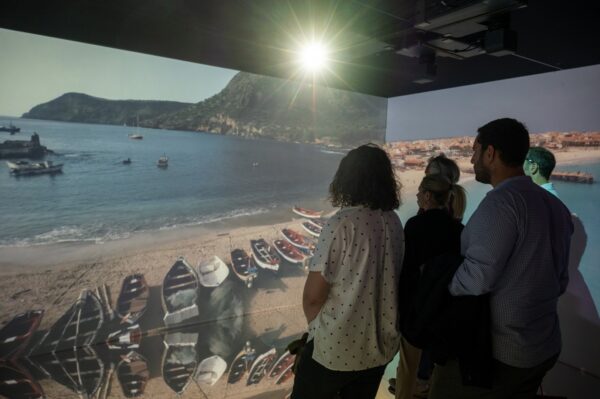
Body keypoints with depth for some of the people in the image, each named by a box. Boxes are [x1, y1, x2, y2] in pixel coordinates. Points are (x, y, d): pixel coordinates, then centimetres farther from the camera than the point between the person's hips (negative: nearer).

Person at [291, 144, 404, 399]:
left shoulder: (342, 223, -21)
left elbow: (313, 296, -17)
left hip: (335, 347, -5)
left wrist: (318, 328, 2)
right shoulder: (395, 223, -2)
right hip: (381, 346, 6)